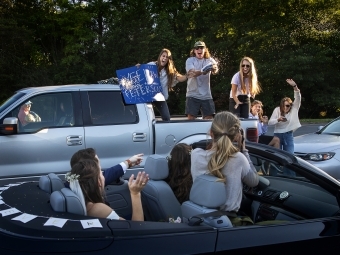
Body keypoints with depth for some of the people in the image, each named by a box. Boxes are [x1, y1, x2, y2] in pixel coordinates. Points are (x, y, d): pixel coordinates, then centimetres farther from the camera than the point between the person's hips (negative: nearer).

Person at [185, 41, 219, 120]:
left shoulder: (209, 60, 6)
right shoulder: (190, 60, 1)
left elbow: (215, 70, -16)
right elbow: (192, 73, -18)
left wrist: (214, 68, -41)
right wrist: (202, 72, -38)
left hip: (206, 95, 2)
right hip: (193, 94, -2)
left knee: (209, 118, 3)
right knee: (191, 117, -3)